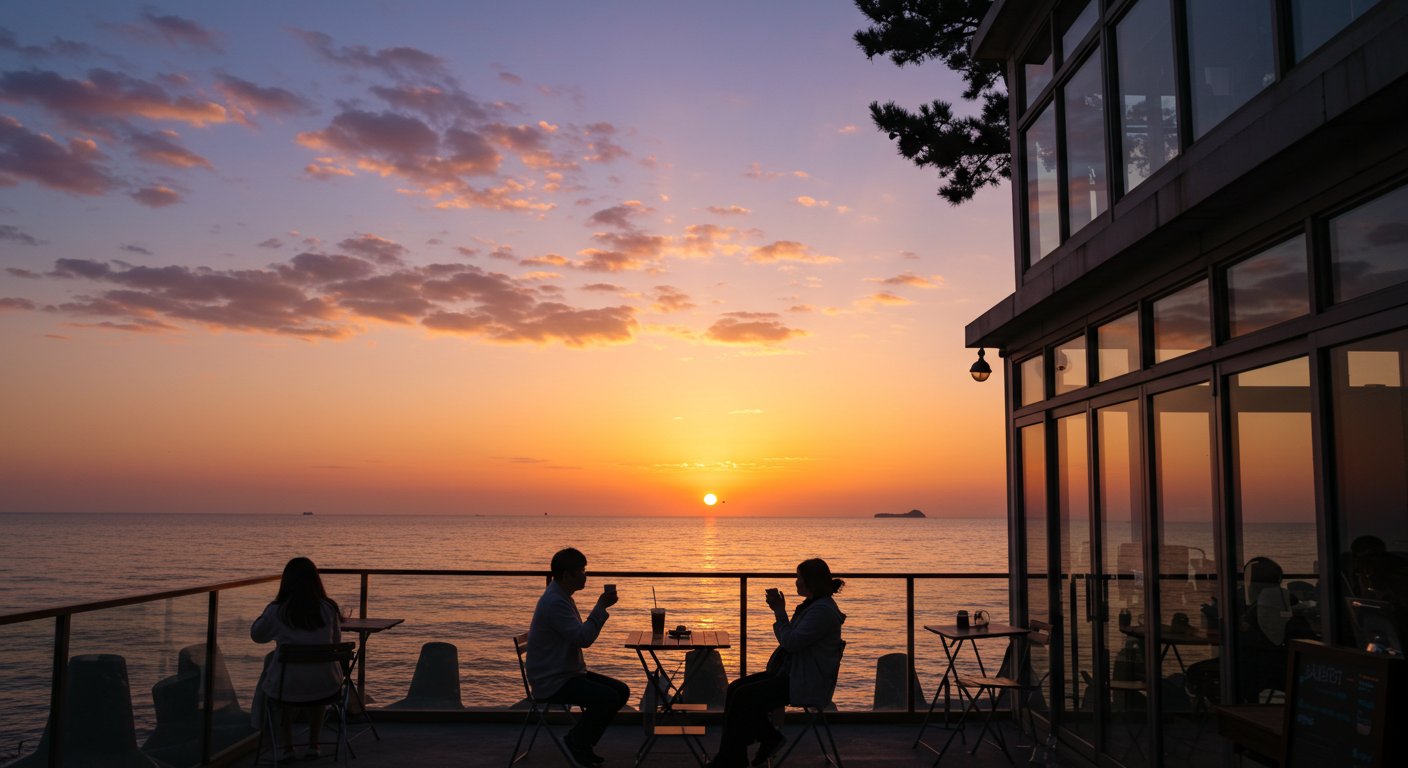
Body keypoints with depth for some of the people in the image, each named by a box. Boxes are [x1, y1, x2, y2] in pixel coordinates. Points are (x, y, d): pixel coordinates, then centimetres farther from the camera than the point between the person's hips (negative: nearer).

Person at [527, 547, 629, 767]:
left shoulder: (562, 598, 14)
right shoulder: (554, 602, -21)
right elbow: (583, 638, -26)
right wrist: (601, 607, -21)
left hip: (569, 673, 11)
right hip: (551, 683, -11)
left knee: (621, 691, 3)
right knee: (608, 697, -25)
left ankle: (581, 740, 12)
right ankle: (576, 741, -2)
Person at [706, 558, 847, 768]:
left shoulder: (823, 611, -19)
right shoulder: (811, 605, 14)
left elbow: (791, 642, -23)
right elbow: (789, 640, 22)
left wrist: (780, 612, -15)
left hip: (806, 686, -11)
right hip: (789, 673, 11)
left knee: (743, 696, -17)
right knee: (735, 688, -2)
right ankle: (769, 738, 5)